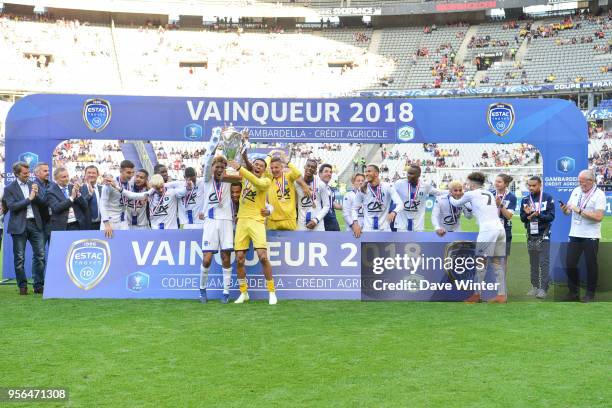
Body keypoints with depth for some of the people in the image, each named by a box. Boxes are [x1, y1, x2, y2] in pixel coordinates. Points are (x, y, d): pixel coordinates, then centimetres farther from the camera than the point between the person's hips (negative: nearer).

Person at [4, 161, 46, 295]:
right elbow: (12, 206, -12)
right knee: (19, 258, 3)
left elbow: (41, 204, 12)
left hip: (35, 224, 3)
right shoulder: (9, 189, 0)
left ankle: (39, 285, 7)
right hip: (19, 226, -3)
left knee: (40, 255, -1)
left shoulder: (33, 185, 12)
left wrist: (36, 195, -7)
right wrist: (29, 199, -13)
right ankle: (22, 286, 13)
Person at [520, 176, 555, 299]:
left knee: (544, 262, -5)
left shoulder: (547, 198, -4)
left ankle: (543, 288, -5)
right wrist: (527, 214, -16)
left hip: (543, 235, -4)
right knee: (533, 263, 10)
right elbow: (522, 219, 5)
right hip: (531, 235, 4)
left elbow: (551, 216, -9)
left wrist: (539, 215, -24)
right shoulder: (525, 200, 7)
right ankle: (535, 286, 17)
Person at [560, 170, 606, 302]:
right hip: (575, 234, 5)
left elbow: (599, 216, -19)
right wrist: (565, 209, -9)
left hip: (591, 236, -5)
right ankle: (573, 292, 18)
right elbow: (568, 211, 13)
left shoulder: (599, 194, -8)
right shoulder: (576, 191, 9)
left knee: (591, 265, 5)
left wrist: (580, 211, -20)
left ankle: (590, 294, 17)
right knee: (570, 264, 5)